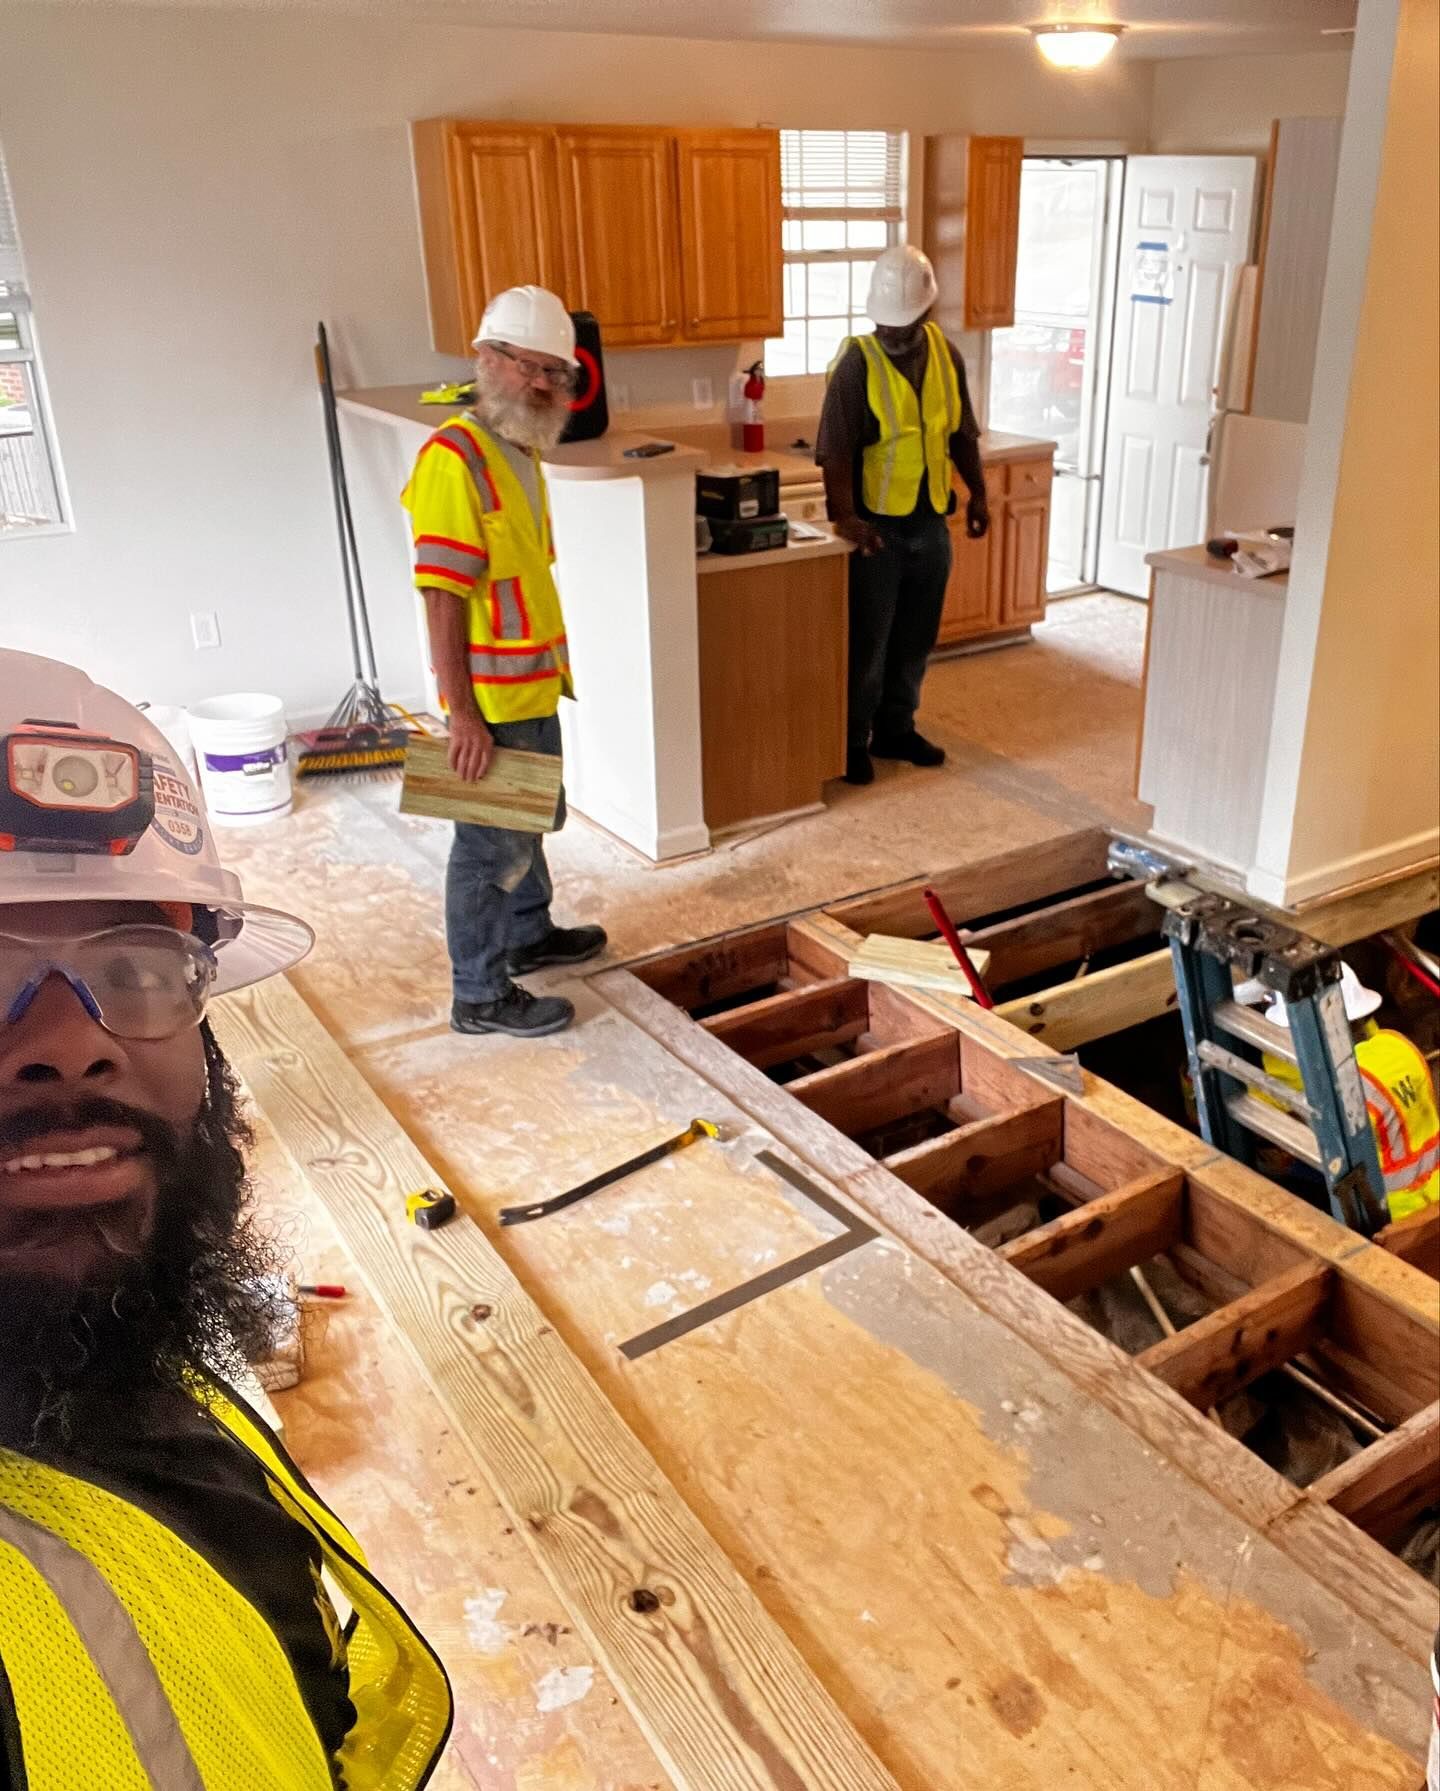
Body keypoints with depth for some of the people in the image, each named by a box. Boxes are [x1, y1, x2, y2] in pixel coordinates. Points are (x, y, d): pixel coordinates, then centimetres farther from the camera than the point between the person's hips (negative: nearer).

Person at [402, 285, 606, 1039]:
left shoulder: (522, 452, 10)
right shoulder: (455, 457, -19)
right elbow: (441, 598, -23)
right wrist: (463, 713, -26)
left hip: (535, 685, 9)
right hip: (493, 694, -9)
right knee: (491, 841, 1)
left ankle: (528, 935, 43)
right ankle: (481, 996, 14)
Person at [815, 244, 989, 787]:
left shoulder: (946, 354, 3)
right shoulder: (857, 363, -14)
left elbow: (961, 433, 14)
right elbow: (836, 451, -19)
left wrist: (977, 494, 12)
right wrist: (845, 516, -31)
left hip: (931, 522, 5)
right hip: (877, 524, -5)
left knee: (915, 638, 13)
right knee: (866, 640, 1)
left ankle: (896, 730, 28)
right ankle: (852, 742, 14)